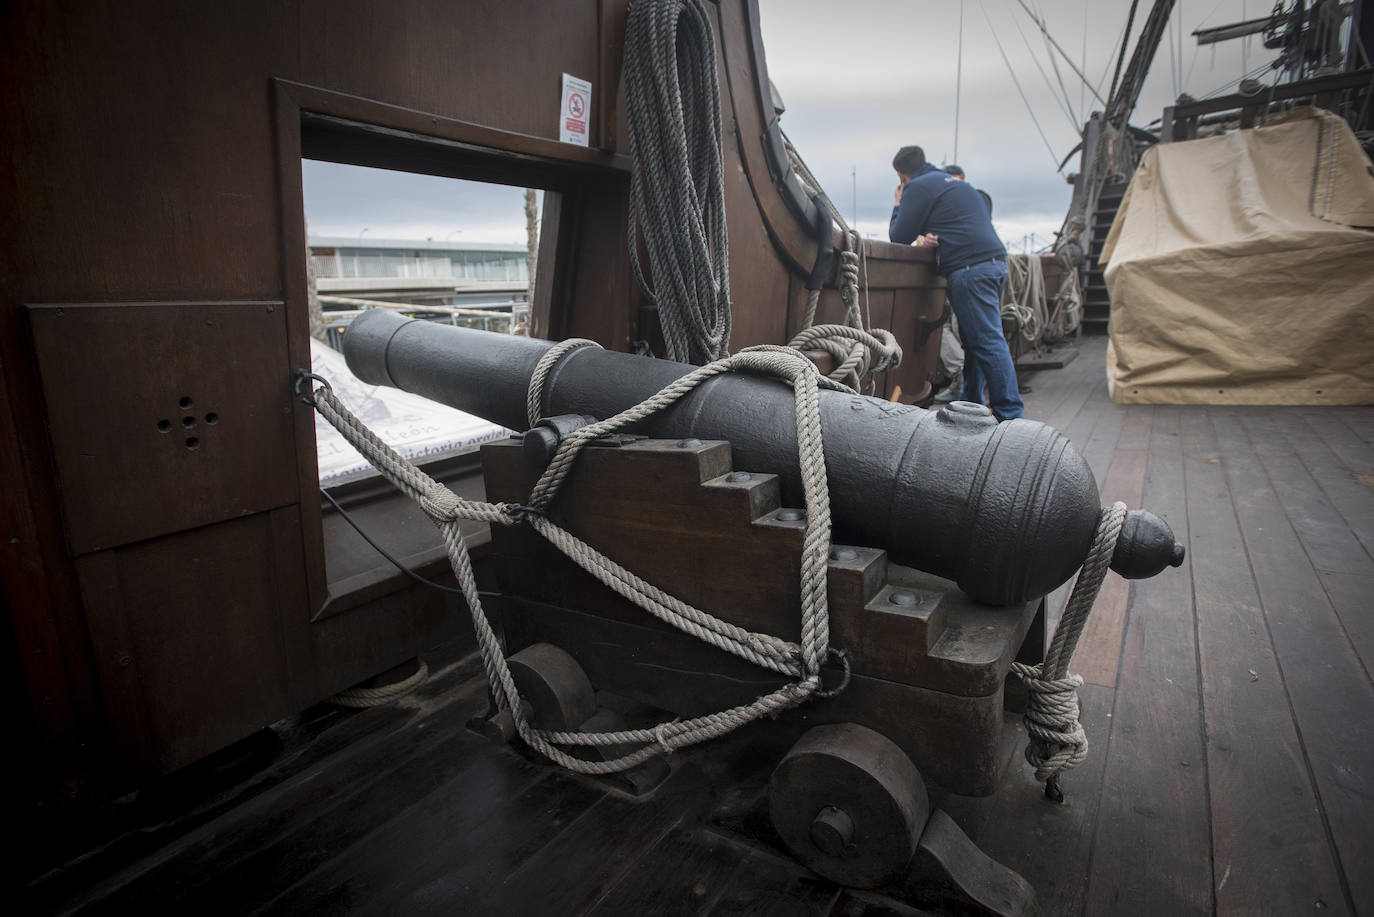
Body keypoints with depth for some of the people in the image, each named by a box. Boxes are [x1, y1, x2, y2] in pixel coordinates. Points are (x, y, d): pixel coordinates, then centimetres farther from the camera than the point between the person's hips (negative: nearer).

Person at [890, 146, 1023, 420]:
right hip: (995, 261, 9)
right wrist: (928, 236, 10)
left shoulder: (918, 187, 0)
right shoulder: (953, 182, 28)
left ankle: (1011, 415, -13)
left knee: (988, 342, -11)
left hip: (970, 268, -9)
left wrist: (898, 206, 18)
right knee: (976, 340, 13)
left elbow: (899, 237, 1)